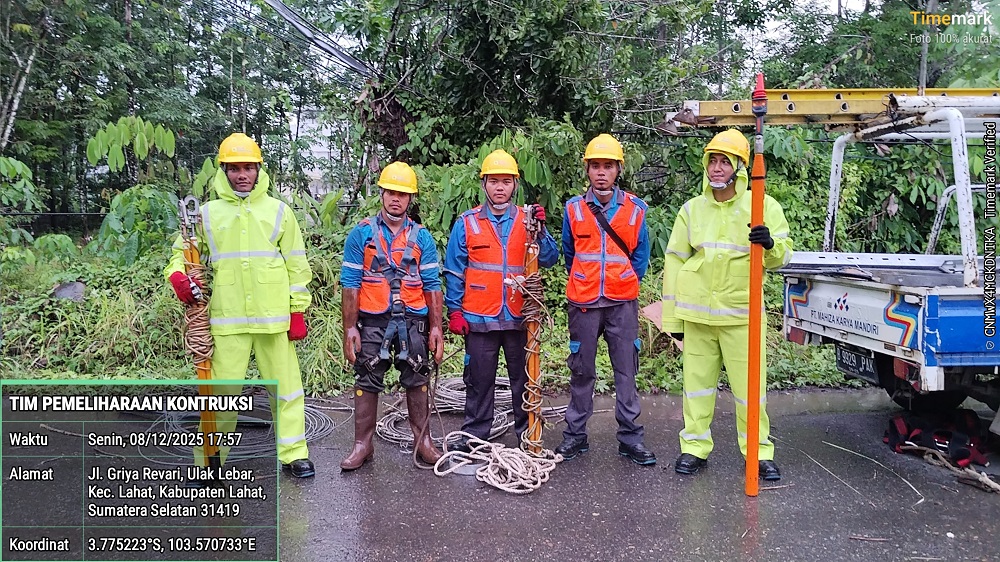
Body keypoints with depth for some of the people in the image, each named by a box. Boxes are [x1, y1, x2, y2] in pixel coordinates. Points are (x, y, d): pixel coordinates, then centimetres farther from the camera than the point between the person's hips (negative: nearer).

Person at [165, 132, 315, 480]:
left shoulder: (278, 211, 7)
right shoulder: (207, 214, 8)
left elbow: (296, 265, 7)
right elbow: (182, 253, 14)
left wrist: (298, 312, 2)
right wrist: (178, 276, -10)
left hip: (274, 319, 0)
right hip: (226, 320, 0)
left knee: (286, 386, 6)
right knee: (221, 391, 4)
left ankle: (293, 454, 19)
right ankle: (208, 460, 18)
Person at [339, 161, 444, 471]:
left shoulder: (421, 237, 6)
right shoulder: (362, 233, 1)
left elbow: (432, 286, 5)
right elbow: (350, 285, -2)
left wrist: (436, 328, -1)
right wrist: (349, 328, -7)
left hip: (413, 321, 1)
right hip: (372, 321, -1)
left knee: (417, 381, 8)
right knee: (367, 382, 5)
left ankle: (423, 441, 20)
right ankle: (362, 444, 16)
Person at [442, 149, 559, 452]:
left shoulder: (528, 220, 6)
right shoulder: (467, 222, 3)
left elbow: (549, 259, -3)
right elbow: (454, 271, 3)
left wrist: (540, 230, -19)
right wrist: (454, 310, -2)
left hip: (520, 316, 1)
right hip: (479, 317, -1)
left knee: (524, 379, 11)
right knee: (479, 380, 8)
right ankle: (474, 436, 21)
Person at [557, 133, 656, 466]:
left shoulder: (634, 209, 1)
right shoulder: (574, 209, 3)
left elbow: (641, 254, 10)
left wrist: (627, 282, 9)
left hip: (623, 303, 0)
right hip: (583, 303, 0)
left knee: (626, 371, 4)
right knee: (581, 371, 8)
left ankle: (630, 438, 14)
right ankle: (575, 435, 20)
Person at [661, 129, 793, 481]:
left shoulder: (763, 206, 0)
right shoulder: (692, 209, 6)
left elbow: (783, 255, 0)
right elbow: (674, 262, 9)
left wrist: (770, 244, -26)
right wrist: (672, 318, 7)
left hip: (741, 313, -2)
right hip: (696, 313, 2)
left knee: (749, 385, 1)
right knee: (697, 382, 9)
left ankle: (759, 452, 17)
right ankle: (695, 447, 21)